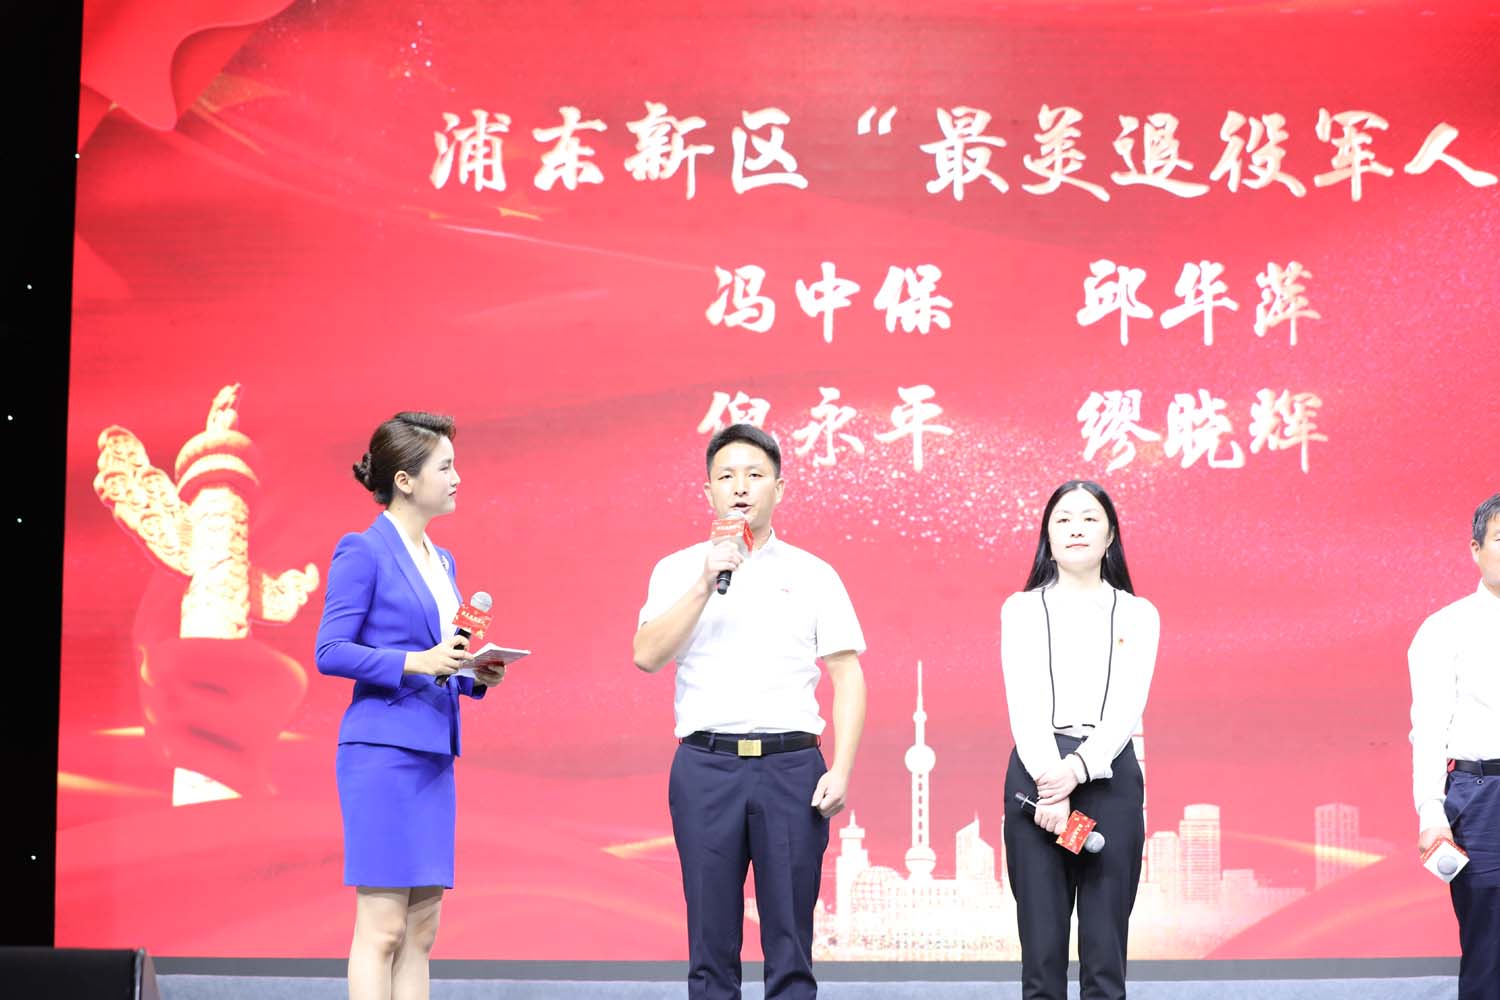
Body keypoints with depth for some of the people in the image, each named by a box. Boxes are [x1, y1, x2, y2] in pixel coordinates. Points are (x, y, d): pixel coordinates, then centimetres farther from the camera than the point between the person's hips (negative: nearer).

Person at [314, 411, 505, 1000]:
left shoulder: (440, 560, 18)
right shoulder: (363, 551, -6)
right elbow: (330, 652, -11)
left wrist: (477, 676, 3)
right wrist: (415, 662, -20)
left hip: (433, 754, 8)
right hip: (383, 748, -8)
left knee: (420, 932, 7)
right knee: (383, 926, -8)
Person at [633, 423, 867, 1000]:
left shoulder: (813, 575, 8)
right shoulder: (678, 571, 9)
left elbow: (848, 677, 5)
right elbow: (648, 656, -5)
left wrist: (841, 770, -6)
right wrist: (706, 583, -14)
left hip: (791, 764, 0)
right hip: (705, 764, 0)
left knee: (790, 941, 1)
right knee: (711, 939, 3)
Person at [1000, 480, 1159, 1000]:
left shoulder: (1137, 615, 9)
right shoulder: (1021, 610, 9)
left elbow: (1127, 710, -3)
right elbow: (1024, 706, -3)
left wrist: (1077, 769, -18)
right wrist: (1051, 780, -16)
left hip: (1109, 775, 0)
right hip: (1037, 774, 0)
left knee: (1105, 949, 0)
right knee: (1042, 944, -1)